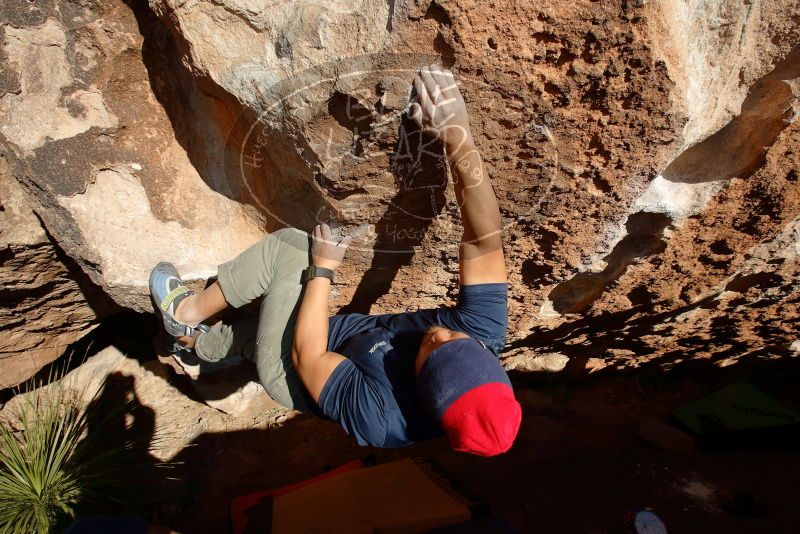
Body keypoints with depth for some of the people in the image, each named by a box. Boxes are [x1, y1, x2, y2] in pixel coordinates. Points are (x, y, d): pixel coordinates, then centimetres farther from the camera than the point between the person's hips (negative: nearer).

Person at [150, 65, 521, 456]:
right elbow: (485, 238, -35)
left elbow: (307, 357, -29)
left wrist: (322, 269, -21)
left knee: (290, 246, -17)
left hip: (294, 372, -5)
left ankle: (190, 311, 6)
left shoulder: (379, 420, -43)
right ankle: (201, 342, 52)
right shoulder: (483, 332, -32)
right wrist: (458, 135, -44)